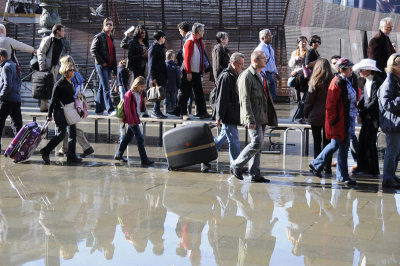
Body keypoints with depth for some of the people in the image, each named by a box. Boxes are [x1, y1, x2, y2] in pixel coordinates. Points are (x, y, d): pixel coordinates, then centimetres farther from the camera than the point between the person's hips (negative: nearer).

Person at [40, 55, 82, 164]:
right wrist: (49, 114, -12)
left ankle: (71, 156, 8)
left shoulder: (71, 83, 11)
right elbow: (53, 100, -12)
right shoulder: (59, 84, -13)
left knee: (73, 133, 4)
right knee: (61, 134, -10)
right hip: (60, 111, -8)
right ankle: (45, 152, 3)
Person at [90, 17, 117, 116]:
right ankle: (110, 110, -16)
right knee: (106, 88, -12)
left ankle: (99, 109, 17)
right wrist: (102, 62, -14)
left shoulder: (111, 38, 17)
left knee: (102, 88, 11)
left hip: (108, 66, 7)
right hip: (101, 66, -7)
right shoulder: (99, 37, -5)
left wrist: (115, 69, 16)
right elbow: (93, 50, -11)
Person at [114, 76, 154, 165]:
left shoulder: (140, 94, 10)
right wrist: (131, 121, -17)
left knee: (128, 137, 15)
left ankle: (118, 155, 26)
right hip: (132, 119, -9)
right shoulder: (129, 94, -15)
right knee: (140, 138, -8)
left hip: (136, 118, 9)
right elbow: (127, 108, -16)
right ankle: (144, 159, -6)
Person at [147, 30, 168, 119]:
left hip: (161, 75, 9)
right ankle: (155, 111, -3)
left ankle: (157, 111, 11)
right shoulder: (153, 48, -9)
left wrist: (166, 76, 20)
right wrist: (152, 77, -19)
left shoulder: (161, 48, 19)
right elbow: (151, 63, -14)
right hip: (156, 75, -9)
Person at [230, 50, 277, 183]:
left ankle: (255, 174, 14)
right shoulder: (247, 76, -11)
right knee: (257, 142, -15)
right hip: (253, 117, -9)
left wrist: (270, 116, 19)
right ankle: (236, 165, -1)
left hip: (263, 117, 9)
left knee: (258, 144, 9)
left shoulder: (262, 75, 18)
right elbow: (245, 100, -17)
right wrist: (250, 120, -22)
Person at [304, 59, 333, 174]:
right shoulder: (333, 81, -2)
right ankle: (327, 168, 9)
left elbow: (309, 99, -7)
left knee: (317, 142, 5)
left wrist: (306, 113, 6)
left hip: (316, 116, -3)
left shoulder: (315, 81, -10)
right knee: (327, 142, 9)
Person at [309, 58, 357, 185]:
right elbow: (330, 104, -19)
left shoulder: (346, 81, 12)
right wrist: (334, 120, -18)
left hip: (348, 120, 10)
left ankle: (316, 165, 31)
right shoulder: (337, 83, -17)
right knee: (343, 147, -2)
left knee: (335, 145, 18)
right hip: (340, 121, -10)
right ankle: (342, 176, 9)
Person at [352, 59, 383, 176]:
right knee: (362, 140, 9)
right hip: (366, 116, 8)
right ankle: (362, 166, 19)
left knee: (369, 142, -4)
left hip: (373, 116, -8)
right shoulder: (366, 80, 12)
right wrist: (360, 111, 4)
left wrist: (363, 112, -14)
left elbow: (375, 101, -17)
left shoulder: (377, 82, -14)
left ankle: (373, 170, 5)